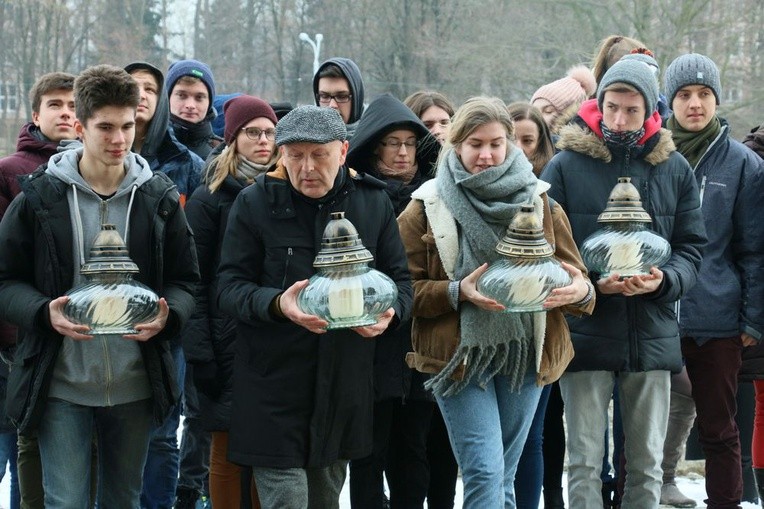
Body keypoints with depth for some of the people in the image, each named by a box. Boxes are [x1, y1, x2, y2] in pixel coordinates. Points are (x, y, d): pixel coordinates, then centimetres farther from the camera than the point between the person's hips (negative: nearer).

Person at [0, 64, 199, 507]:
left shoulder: (160, 197, 3)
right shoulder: (40, 196, -3)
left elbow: (185, 280, 8)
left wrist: (167, 316, -14)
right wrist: (45, 312, -20)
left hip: (135, 385, 3)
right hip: (62, 384, -2)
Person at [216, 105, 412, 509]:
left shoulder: (373, 203, 5)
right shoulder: (255, 203, -4)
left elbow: (400, 278, 10)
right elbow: (229, 287, -6)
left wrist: (390, 312, -14)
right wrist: (277, 304, -27)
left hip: (344, 385, 4)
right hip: (274, 388, -3)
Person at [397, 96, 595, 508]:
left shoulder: (538, 200, 7)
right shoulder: (427, 208, 0)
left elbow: (575, 276, 6)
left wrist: (579, 291, -19)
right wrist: (459, 292, -21)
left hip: (525, 354, 3)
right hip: (460, 355, -3)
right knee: (485, 474, -12)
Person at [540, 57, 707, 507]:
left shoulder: (675, 170, 7)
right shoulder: (566, 166, -2)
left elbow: (692, 247, 7)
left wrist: (664, 280, -14)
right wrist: (591, 283, -19)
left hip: (653, 336, 3)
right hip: (586, 334, -2)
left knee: (648, 464, 10)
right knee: (586, 462, 2)